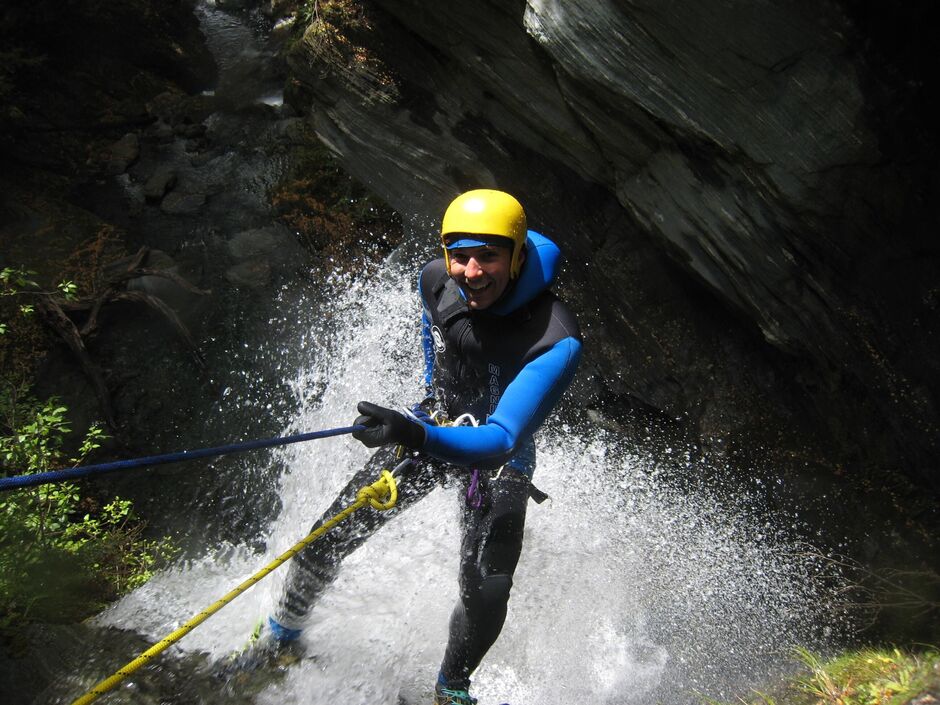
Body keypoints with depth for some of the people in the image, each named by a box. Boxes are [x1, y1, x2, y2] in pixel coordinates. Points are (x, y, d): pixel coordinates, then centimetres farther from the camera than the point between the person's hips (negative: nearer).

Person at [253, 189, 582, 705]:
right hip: (434, 423, 4)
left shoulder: (556, 341, -35)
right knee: (326, 541, -1)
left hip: (499, 454, -3)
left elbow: (502, 440, -43)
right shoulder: (436, 280, -18)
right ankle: (279, 638, 29)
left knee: (484, 594, -17)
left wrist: (416, 436, -59)